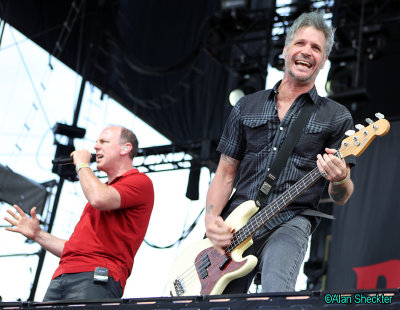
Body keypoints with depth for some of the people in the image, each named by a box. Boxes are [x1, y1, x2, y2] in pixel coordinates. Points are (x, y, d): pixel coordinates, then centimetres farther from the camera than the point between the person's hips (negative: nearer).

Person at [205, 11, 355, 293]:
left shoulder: (337, 117, 7)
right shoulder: (246, 108, 15)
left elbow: (341, 198, 5)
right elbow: (225, 174, 15)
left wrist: (339, 180, -20)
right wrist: (211, 219, -4)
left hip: (289, 224, -3)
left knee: (276, 295, -31)